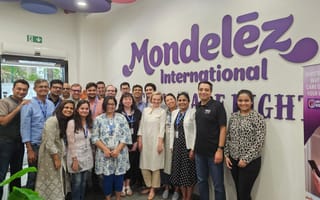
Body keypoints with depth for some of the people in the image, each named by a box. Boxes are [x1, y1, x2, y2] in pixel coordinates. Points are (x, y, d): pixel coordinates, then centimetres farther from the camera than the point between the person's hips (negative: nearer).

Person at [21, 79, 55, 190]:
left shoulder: (51, 104, 3)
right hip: (35, 145, -4)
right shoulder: (28, 104, -10)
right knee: (33, 176, 7)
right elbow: (25, 127, -11)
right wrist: (29, 150, -13)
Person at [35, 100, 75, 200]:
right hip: (51, 157, -8)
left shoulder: (67, 122, 8)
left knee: (59, 184, 15)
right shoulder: (52, 120, -17)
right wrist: (56, 159, -19)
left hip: (61, 156, 8)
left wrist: (61, 158, 7)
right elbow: (49, 142, -22)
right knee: (51, 186, 4)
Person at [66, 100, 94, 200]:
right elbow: (71, 143, -14)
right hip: (76, 157, -6)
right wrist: (74, 160, -16)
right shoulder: (72, 123, -11)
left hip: (87, 157, 6)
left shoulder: (89, 123, 8)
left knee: (83, 183, 14)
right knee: (77, 183, 3)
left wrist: (91, 156, 7)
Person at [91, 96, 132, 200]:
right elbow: (95, 137, -2)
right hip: (104, 154, -1)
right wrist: (105, 149, -13)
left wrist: (117, 149, -12)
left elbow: (126, 135, -3)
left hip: (119, 153, 1)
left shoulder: (121, 118, 2)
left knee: (119, 176, 9)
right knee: (107, 177, 6)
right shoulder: (98, 119, 2)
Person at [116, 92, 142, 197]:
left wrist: (136, 142, -2)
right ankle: (122, 185, 18)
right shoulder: (117, 113, -3)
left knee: (132, 163, 7)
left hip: (134, 143, 3)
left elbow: (140, 128, 5)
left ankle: (128, 185, 23)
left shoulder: (138, 113, 6)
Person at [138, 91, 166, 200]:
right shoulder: (145, 110, 8)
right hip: (145, 140, 4)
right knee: (144, 165, 7)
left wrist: (160, 143, -11)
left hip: (156, 140, -3)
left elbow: (162, 128, -6)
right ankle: (149, 186, 26)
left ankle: (152, 189, 17)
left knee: (155, 165, 3)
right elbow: (141, 126, 9)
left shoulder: (162, 111, -2)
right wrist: (139, 140, 4)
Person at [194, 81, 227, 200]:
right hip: (199, 152, 5)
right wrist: (192, 147, 11)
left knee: (218, 184, 5)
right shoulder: (196, 107, 8)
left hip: (213, 151, -5)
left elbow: (222, 128, -11)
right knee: (201, 181, 17)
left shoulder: (217, 106, -8)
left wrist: (220, 149, -16)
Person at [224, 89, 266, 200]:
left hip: (250, 162, -5)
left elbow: (259, 141, -13)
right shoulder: (233, 116, 6)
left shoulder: (257, 117, -9)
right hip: (233, 160, 5)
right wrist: (226, 155, 2)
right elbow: (228, 137, 11)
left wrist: (246, 159, -15)